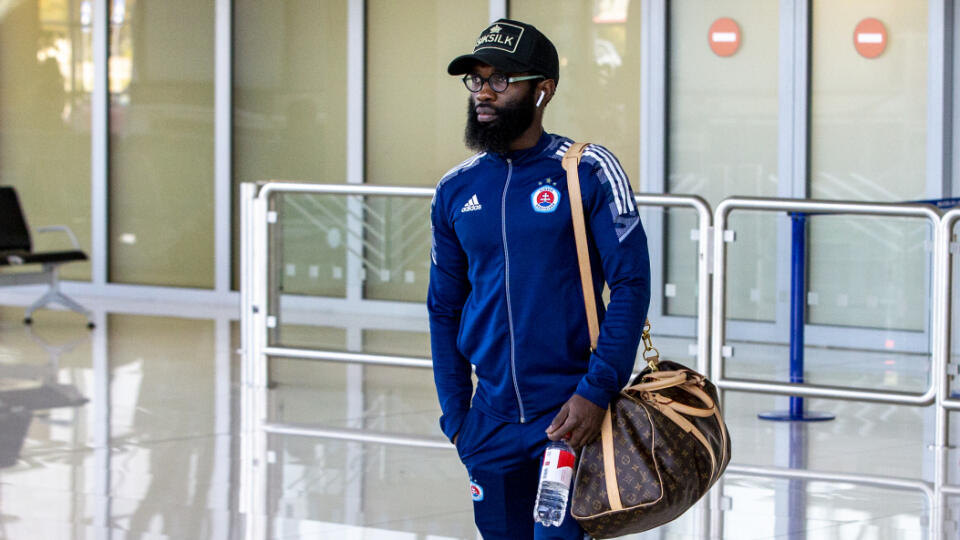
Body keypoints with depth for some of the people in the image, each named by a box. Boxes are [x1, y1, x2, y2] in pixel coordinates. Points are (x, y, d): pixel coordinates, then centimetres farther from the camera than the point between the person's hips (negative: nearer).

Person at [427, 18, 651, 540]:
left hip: (570, 414, -5)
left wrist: (597, 392, -15)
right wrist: (455, 415, 11)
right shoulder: (455, 191, 9)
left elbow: (630, 284, -7)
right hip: (492, 419, 5)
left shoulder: (588, 172, -5)